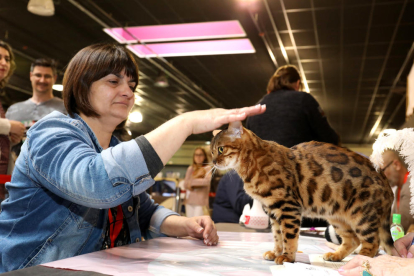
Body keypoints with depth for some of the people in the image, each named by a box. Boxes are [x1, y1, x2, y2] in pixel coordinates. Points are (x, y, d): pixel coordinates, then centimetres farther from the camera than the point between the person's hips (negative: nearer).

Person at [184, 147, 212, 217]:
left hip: (201, 201, -5)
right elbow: (185, 184, 5)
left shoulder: (208, 168, -2)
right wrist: (196, 176, -8)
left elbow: (207, 180, -20)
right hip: (189, 201, 5)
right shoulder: (190, 169, 11)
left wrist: (192, 182, -8)